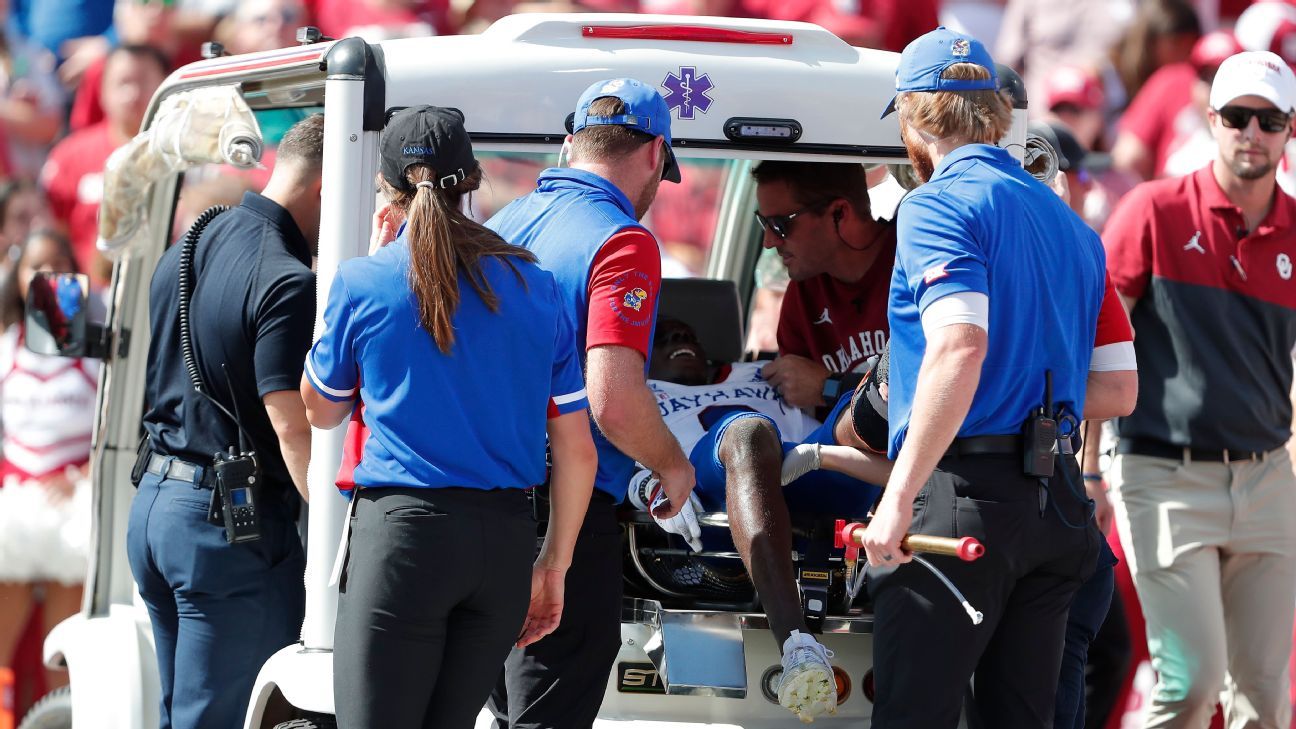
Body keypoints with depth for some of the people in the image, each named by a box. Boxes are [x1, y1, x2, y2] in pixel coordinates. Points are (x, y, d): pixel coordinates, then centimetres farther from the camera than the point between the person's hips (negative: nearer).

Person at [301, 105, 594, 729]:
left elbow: (321, 412, 16)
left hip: (403, 533, -4)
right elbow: (577, 450, 8)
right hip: (505, 540, 5)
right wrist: (553, 567, 18)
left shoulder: (364, 282, -1)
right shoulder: (534, 287, 8)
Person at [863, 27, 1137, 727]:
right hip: (1057, 504, 8)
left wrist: (897, 499, -22)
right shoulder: (1071, 225, 19)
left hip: (962, 495, -8)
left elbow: (959, 348, -22)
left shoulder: (939, 204, -6)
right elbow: (1116, 391, 18)